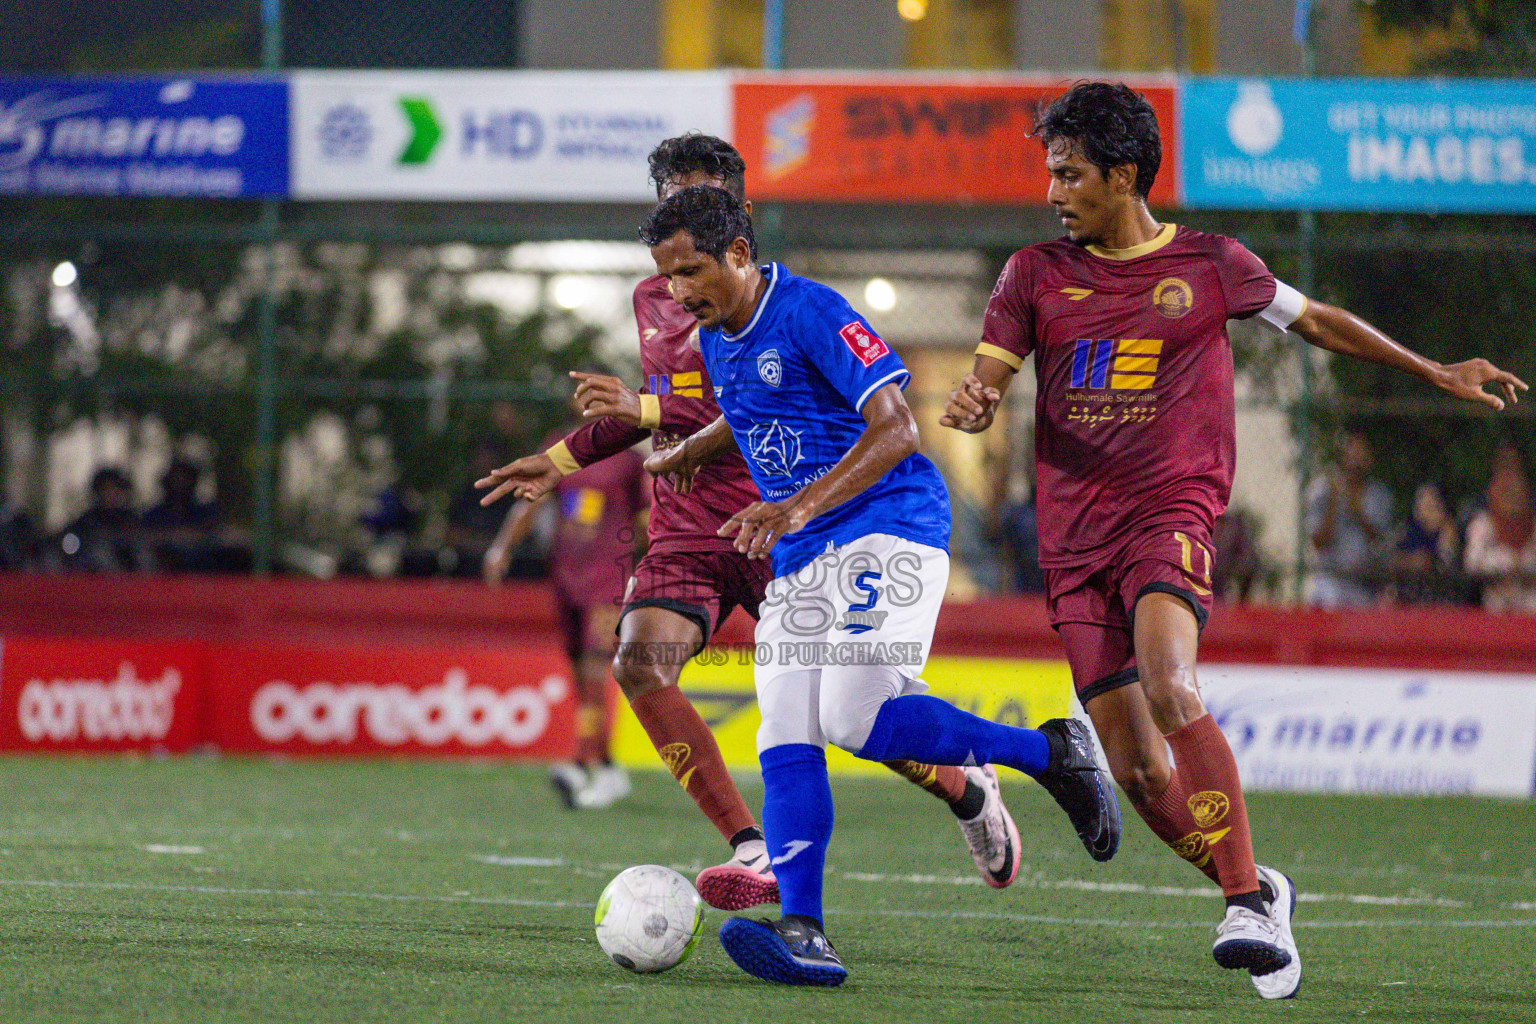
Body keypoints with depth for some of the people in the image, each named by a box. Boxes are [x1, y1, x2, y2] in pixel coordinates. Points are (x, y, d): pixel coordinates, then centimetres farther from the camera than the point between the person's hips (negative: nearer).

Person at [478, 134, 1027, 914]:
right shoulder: (652, 300, 13)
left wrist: (644, 411, -30)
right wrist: (565, 458, 26)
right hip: (683, 533, 5)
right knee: (639, 660, -23)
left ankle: (968, 791, 30)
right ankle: (753, 851, -20)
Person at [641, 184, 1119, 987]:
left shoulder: (811, 313, -13)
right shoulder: (715, 340, 14)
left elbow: (895, 431, -21)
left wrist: (799, 508, -30)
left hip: (889, 528, -8)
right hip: (800, 561, 8)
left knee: (854, 717, -23)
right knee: (786, 739, -8)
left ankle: (1050, 752, -4)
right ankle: (803, 935, -17)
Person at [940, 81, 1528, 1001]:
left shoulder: (1210, 265, 6)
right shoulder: (1036, 274, 10)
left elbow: (1316, 321, 20)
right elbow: (988, 380, 6)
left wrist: (1435, 373, 24)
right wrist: (971, 405, -19)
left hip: (1172, 512, -3)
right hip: (1075, 540, 4)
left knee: (1166, 685, -31)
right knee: (1137, 768, -3)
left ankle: (1246, 901, -30)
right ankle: (1257, 892, 18)